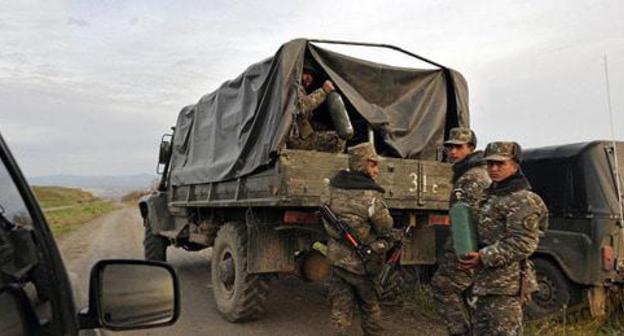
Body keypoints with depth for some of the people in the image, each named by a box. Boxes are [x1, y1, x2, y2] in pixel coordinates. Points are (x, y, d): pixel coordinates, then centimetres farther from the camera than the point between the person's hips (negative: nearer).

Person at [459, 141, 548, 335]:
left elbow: (523, 244, -20)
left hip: (506, 284, -10)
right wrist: (473, 254, 14)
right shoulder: (493, 195, 18)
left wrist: (483, 257, -22)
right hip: (487, 282, 10)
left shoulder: (522, 200, -12)